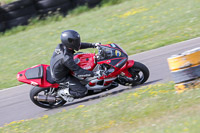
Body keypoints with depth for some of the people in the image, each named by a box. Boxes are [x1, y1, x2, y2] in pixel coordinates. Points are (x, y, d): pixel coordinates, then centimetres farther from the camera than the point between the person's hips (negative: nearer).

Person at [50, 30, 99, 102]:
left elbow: (79, 45, 3)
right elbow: (78, 72, -33)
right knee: (83, 91, -9)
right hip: (61, 78, -8)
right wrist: (94, 74, -32)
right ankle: (64, 92, 9)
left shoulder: (62, 46, -14)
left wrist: (93, 45, 1)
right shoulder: (66, 58, -38)